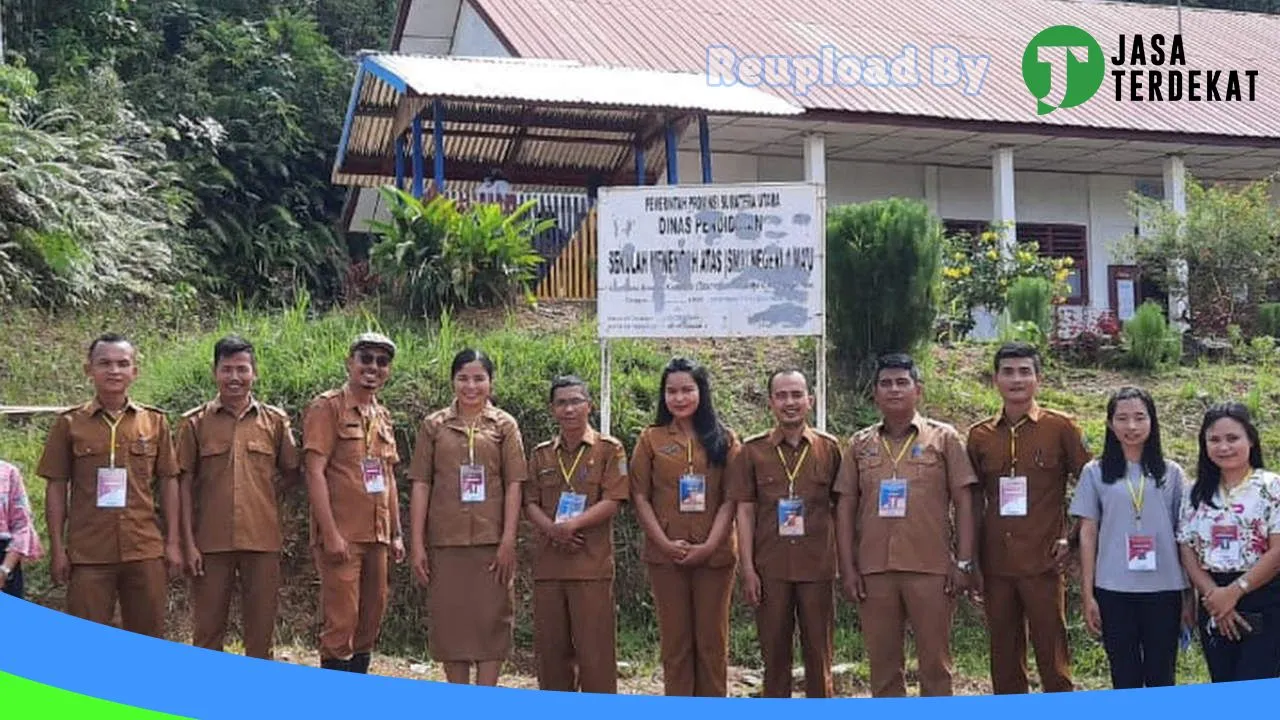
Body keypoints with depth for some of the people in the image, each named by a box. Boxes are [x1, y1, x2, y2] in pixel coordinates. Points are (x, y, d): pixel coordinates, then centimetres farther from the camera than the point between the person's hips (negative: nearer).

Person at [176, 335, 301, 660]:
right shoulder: (195, 422, 2)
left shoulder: (275, 420, 5)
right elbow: (185, 484, 1)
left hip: (262, 539, 1)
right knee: (207, 627, 5)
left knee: (261, 628, 6)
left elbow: (291, 474, 15)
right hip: (211, 542, -1)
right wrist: (189, 543, -4)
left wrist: (263, 500, 2)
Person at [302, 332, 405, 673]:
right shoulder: (327, 407, -7)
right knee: (341, 624, -6)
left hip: (377, 536, 7)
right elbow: (315, 472, -13)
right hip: (341, 536, -7)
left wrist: (396, 534, 15)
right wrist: (331, 534, -19)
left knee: (371, 622, 11)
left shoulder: (383, 416, 16)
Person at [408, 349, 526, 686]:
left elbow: (513, 485, 0)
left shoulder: (504, 425, 4)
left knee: (491, 620, 1)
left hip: (491, 541, -1)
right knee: (450, 621, 6)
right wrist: (417, 544, -1)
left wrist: (508, 541, -7)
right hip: (445, 541, 1)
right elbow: (420, 485, 4)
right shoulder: (434, 425, 6)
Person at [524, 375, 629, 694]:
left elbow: (612, 501, -6)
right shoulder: (542, 454, 15)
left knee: (595, 645, -4)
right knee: (550, 645, 7)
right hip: (548, 563, 4)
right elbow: (530, 503, 9)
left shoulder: (609, 449, 2)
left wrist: (572, 524, -17)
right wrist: (552, 529, -10)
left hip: (591, 562, -4)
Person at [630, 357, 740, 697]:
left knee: (712, 640, 4)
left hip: (714, 553, 0)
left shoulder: (724, 439, 5)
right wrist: (665, 543, -9)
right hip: (665, 555, 0)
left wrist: (709, 545, -11)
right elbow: (640, 497, 2)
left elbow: (731, 499, 0)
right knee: (675, 639, 5)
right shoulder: (651, 439, 6)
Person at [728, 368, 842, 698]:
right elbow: (745, 511, 3)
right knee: (774, 652, 7)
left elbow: (839, 508, 7)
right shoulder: (752, 451, 3)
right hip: (770, 568, 0)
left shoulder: (829, 448, 5)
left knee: (818, 652, 5)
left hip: (818, 567, 0)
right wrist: (748, 569, -3)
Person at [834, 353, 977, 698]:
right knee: (882, 663, 7)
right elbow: (845, 507, 9)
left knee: (935, 662, 3)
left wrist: (963, 562, -5)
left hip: (931, 569, -2)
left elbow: (963, 502, 2)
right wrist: (847, 567, 2)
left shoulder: (944, 438, 4)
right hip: (874, 569, 2)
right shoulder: (859, 444, 10)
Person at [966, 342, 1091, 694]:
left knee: (1052, 658, 1)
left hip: (1043, 563, -3)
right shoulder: (979, 435, 8)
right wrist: (973, 563, 8)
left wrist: (1071, 536, -3)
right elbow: (975, 502, 12)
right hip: (996, 567, 3)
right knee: (1004, 662, 9)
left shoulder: (1060, 427, 0)